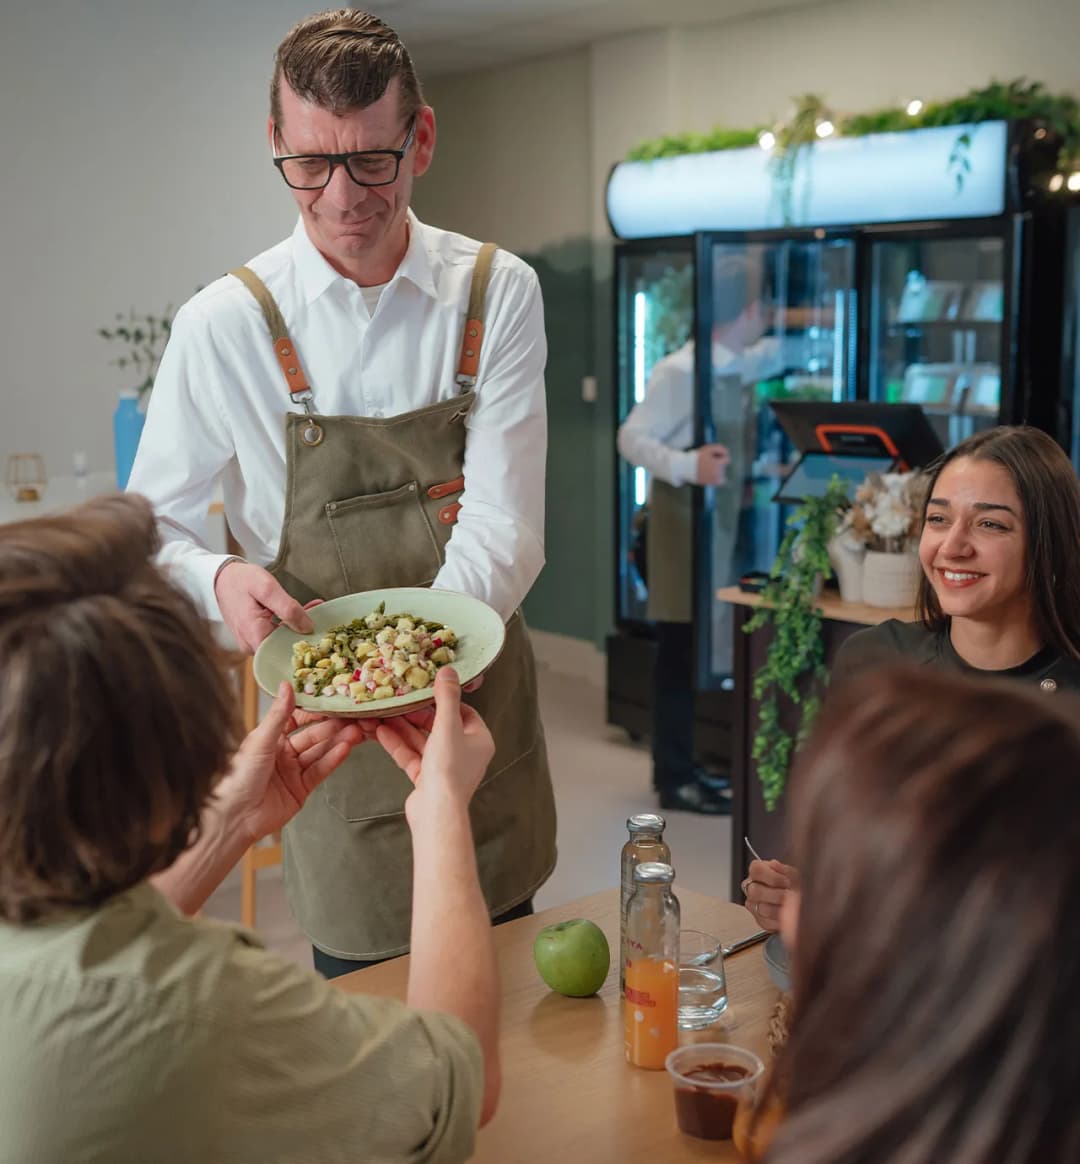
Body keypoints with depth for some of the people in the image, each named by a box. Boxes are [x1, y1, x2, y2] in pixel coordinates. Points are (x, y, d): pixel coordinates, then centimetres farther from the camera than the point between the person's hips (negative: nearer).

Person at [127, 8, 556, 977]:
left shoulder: (497, 294, -6)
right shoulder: (226, 327, -9)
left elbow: (504, 524, -13)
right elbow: (147, 532, -1)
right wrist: (220, 579, -23)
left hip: (480, 684, 2)